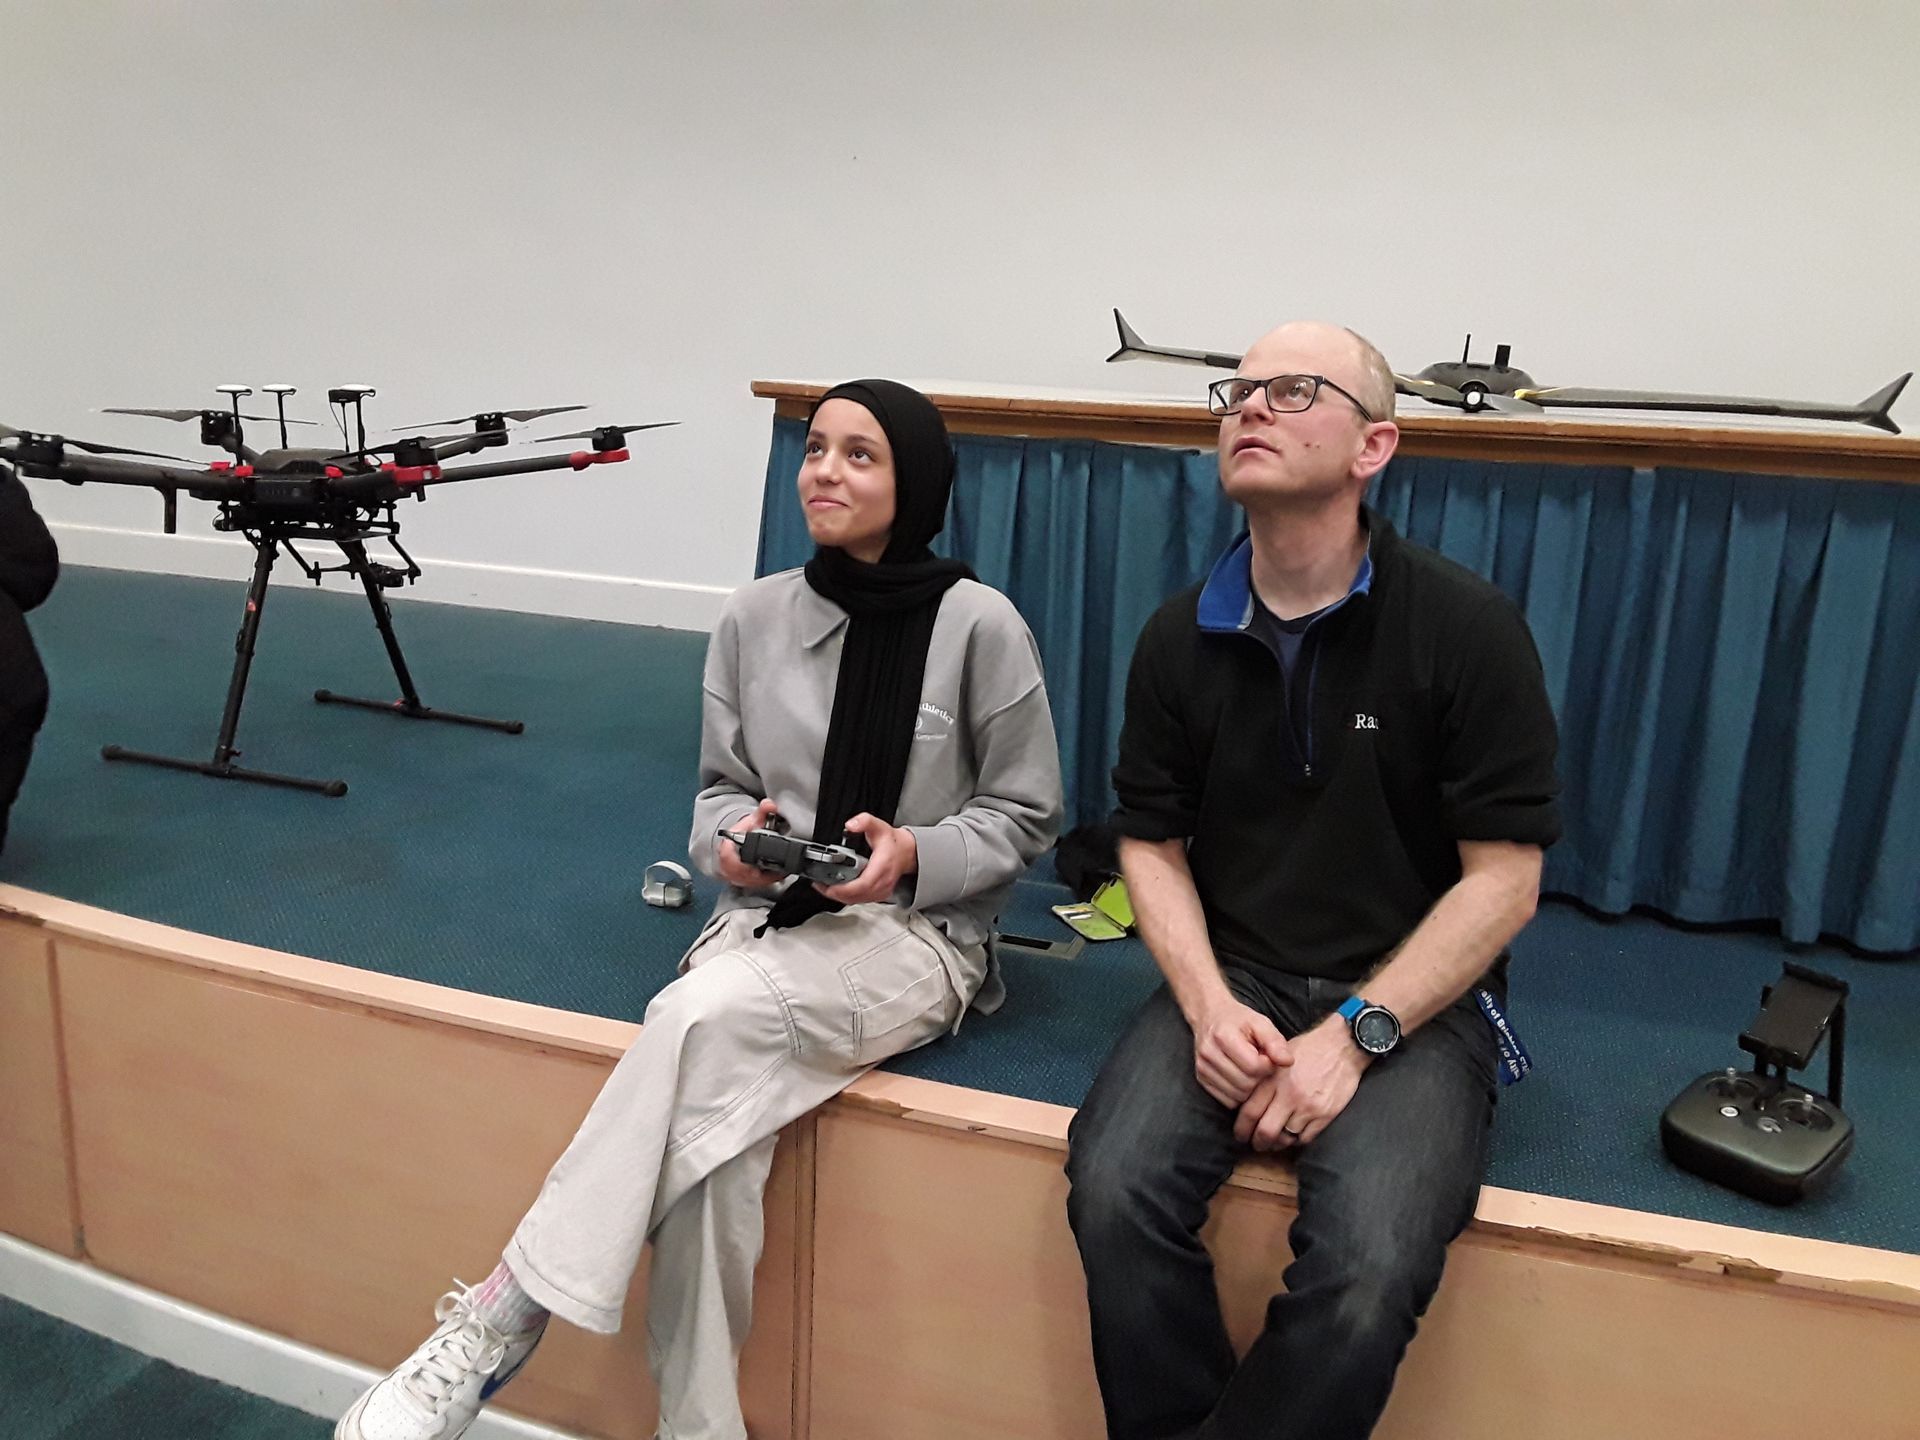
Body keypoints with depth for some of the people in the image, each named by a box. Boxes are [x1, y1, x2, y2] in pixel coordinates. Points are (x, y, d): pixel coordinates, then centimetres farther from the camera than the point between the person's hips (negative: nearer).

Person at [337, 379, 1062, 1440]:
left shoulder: (979, 624, -7)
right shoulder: (755, 616, 4)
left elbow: (1025, 816, 1)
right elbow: (721, 786, 13)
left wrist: (913, 855, -17)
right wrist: (734, 836, -10)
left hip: (920, 934, -3)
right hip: (769, 918, 3)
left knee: (705, 1012, -32)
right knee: (709, 1110, -29)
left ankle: (505, 1314, -20)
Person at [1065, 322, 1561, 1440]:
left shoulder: (1469, 628, -6)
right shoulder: (1182, 638, 4)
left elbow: (1504, 880, -7)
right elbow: (1152, 844, 8)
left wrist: (1355, 1032, -15)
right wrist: (1208, 1003, -10)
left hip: (1413, 998, -2)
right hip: (1233, 981, 3)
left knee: (1369, 1264, -28)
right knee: (1114, 1191, -25)